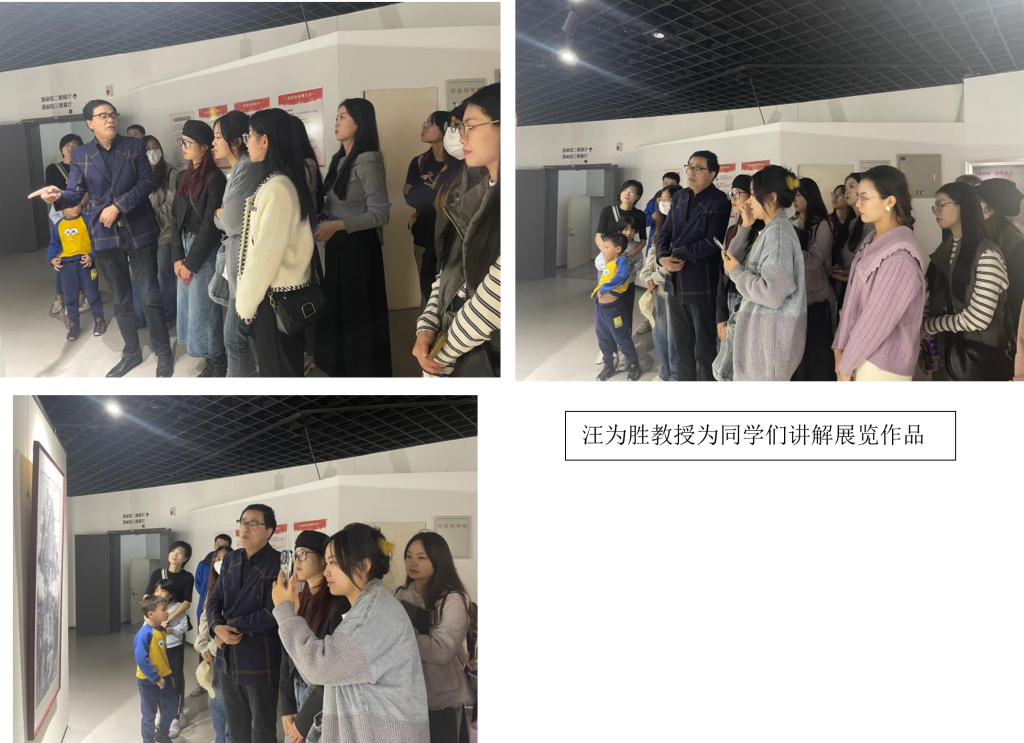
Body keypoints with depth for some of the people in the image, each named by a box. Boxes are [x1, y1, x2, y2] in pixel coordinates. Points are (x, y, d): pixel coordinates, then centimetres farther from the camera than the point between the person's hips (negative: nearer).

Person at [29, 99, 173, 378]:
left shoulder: (134, 146, -1)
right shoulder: (80, 155, 3)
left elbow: (148, 182, -9)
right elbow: (76, 193, -4)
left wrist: (118, 206, -18)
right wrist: (58, 197, -27)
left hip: (139, 230, -2)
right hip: (105, 234, 2)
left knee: (151, 296, -1)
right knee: (120, 299, 12)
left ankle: (163, 354, 11)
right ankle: (131, 352, 26)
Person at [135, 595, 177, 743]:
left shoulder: (162, 630, 2)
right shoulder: (144, 634, -24)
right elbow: (141, 660, -26)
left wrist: (169, 674, 15)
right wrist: (156, 678, -22)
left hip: (164, 677, 8)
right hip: (148, 680, -8)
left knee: (171, 706, 18)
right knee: (150, 714, 7)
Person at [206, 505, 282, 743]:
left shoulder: (279, 564, -16)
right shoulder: (230, 559, 9)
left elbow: (273, 613, -21)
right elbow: (214, 600, 10)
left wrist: (233, 626, -15)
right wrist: (217, 627, -11)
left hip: (260, 661, -7)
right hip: (228, 658, 7)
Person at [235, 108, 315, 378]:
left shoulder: (277, 188, -20)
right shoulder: (282, 181, 10)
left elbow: (266, 253, -21)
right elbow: (262, 244, 10)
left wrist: (246, 302, -13)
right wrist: (247, 297, 8)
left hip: (275, 295, -9)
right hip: (283, 290, 9)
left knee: (277, 369, 2)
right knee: (280, 366, 16)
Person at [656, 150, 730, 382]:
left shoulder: (719, 202, -10)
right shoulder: (679, 197, 12)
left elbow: (712, 243, -18)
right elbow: (665, 232, 11)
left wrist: (677, 254, -12)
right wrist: (663, 257, -9)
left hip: (701, 284, -7)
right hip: (675, 282, 7)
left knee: (704, 349, 4)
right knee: (680, 347, 15)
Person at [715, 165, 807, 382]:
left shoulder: (778, 232, -17)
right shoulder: (772, 229, 14)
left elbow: (772, 294, -23)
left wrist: (736, 272, -12)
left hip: (770, 334, -10)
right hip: (760, 330, 10)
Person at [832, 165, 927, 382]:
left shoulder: (900, 257, -21)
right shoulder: (871, 241, 6)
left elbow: (877, 320, -20)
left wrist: (846, 364, -13)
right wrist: (840, 347, 1)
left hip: (882, 365, -8)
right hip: (863, 356, 8)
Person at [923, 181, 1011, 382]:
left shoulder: (986, 254, -16)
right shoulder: (944, 250, 8)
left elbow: (977, 318, -21)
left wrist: (929, 325, -10)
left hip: (980, 356, -7)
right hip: (947, 349, 7)